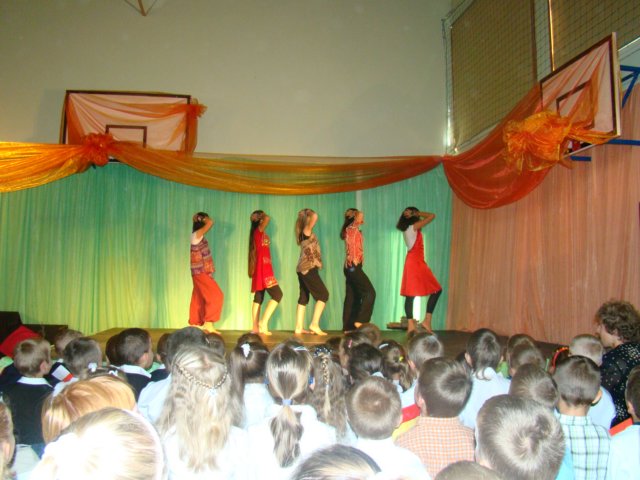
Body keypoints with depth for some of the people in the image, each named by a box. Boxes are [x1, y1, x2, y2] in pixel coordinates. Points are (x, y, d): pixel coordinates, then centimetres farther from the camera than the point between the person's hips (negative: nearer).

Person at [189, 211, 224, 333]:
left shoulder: (198, 236, 12)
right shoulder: (196, 235, -15)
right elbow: (210, 222, -25)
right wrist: (203, 218, -8)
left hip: (202, 272, 9)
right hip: (201, 272, -9)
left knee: (199, 299, 11)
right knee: (216, 296, -11)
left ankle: (195, 325, 15)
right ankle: (208, 323, -9)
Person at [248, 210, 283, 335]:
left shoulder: (258, 233, 15)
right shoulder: (259, 231, -9)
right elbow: (268, 218, -22)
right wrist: (263, 216, -4)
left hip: (260, 270, 9)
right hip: (263, 270, -9)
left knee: (258, 298, 7)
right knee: (277, 294, -11)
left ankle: (256, 327, 6)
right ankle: (263, 323, -15)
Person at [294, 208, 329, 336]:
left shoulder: (305, 232, 13)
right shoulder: (306, 231, -12)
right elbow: (315, 216, -29)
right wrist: (310, 214, -17)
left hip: (303, 269, 9)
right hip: (308, 269, -9)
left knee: (303, 297, 9)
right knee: (323, 294, -4)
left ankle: (299, 327, 9)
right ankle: (314, 324, -7)